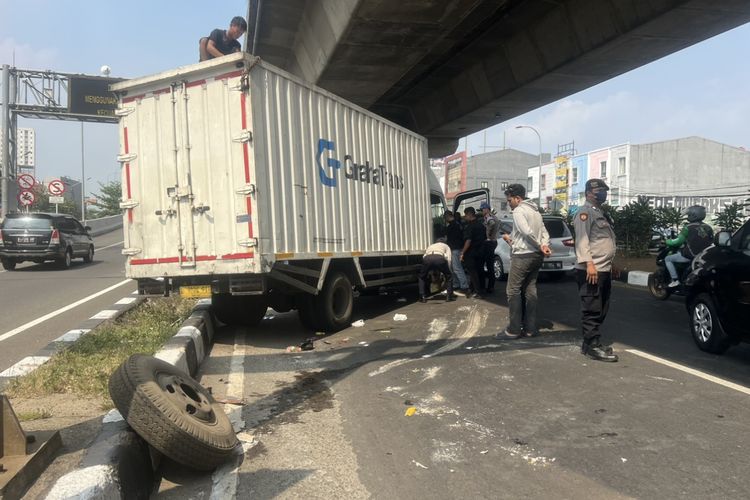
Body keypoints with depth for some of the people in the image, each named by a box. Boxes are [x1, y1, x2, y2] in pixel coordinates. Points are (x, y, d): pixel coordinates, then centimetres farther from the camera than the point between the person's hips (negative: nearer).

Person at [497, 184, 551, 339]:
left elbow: (527, 232, -23)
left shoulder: (518, 211, -11)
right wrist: (544, 246, -4)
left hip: (523, 255, -9)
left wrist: (539, 246, -11)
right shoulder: (535, 211, 18)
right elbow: (544, 232, 13)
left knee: (513, 291, -3)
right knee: (530, 290, 12)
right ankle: (530, 328, 14)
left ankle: (513, 329, -2)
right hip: (536, 256, 9)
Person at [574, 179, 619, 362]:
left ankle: (590, 343, 20)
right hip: (591, 270, -10)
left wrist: (611, 265, 27)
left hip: (604, 270, 10)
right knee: (592, 311, -8)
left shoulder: (601, 213, 23)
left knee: (601, 310, 13)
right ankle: (592, 346, -4)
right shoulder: (585, 212, -9)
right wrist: (589, 263, -29)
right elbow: (582, 240, -20)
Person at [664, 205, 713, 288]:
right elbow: (711, 241, 12)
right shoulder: (708, 227, 5)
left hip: (689, 256, -7)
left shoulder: (688, 227, -14)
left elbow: (679, 241, -15)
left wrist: (667, 242, 2)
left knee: (668, 259, 10)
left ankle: (675, 280, -1)